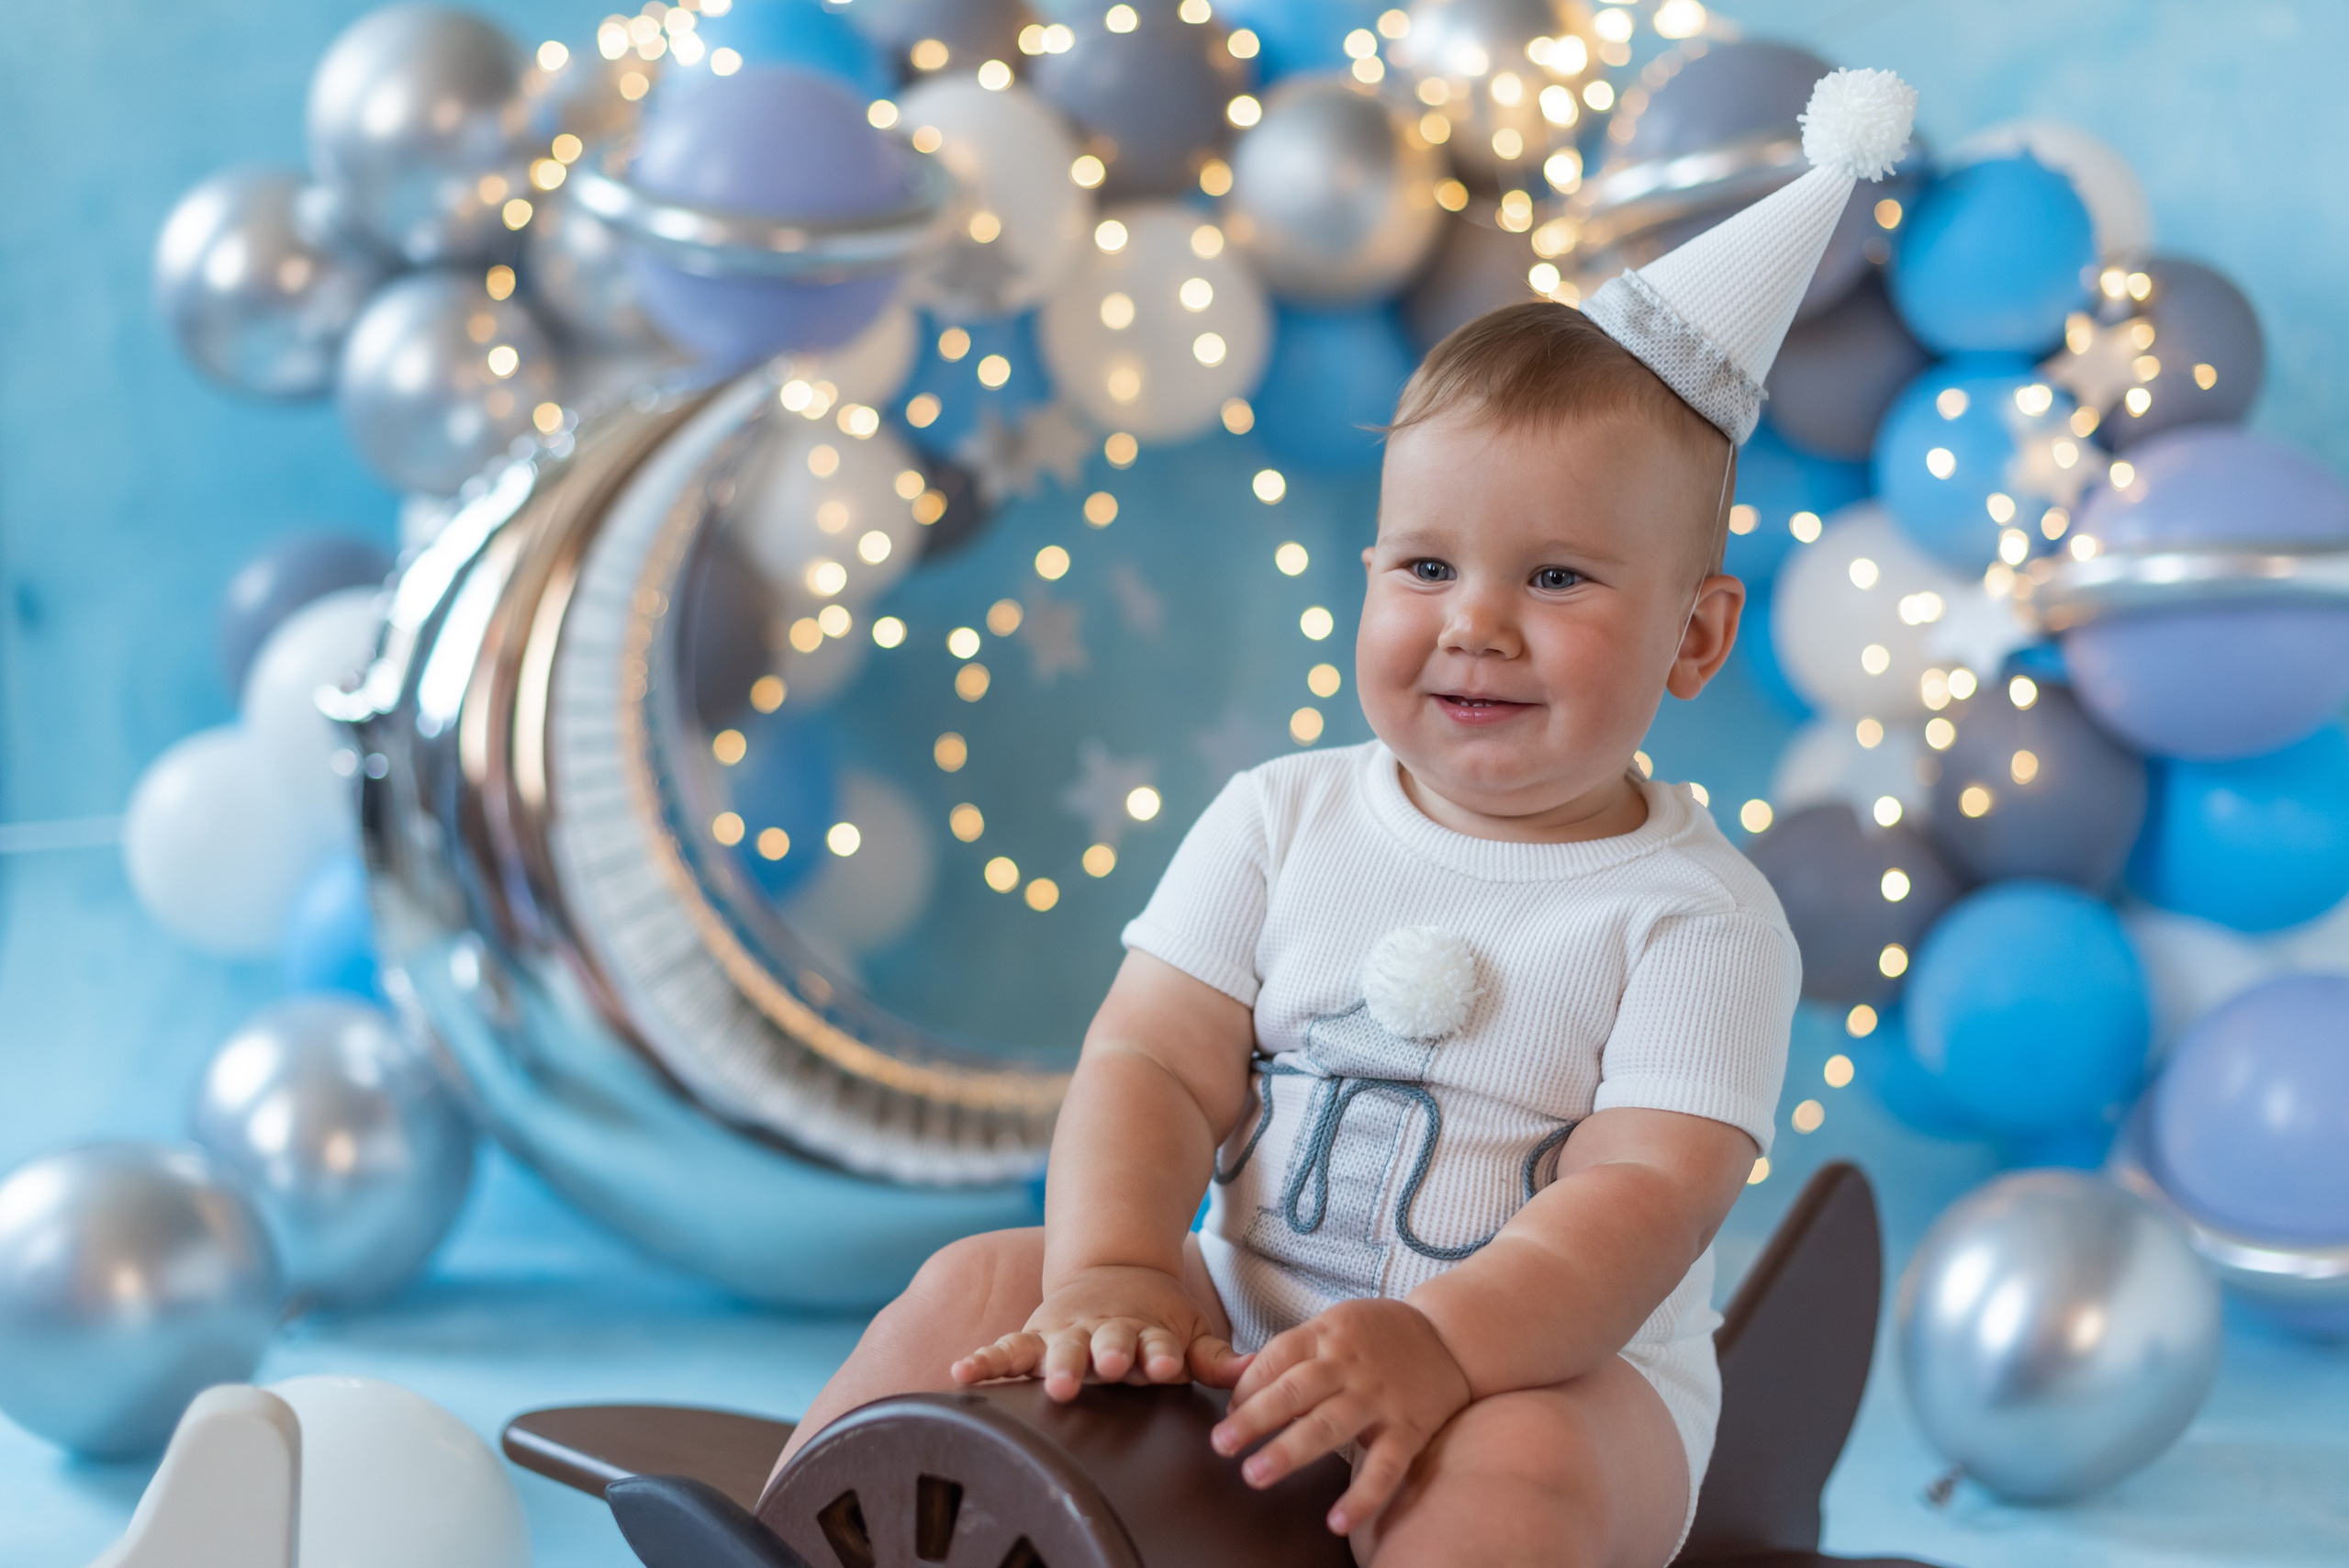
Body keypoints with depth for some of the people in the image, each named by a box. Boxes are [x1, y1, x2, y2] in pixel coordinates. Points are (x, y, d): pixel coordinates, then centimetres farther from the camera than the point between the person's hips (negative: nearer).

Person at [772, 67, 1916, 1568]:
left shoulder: (1698, 916, -7)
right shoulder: (1283, 821, 5)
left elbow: (1646, 1195, -18)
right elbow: (1151, 1065, -1)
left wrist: (1438, 1344, -35)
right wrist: (1111, 1271, -21)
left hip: (1548, 1373, -4)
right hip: (1242, 1332, 5)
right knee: (985, 1286, -10)